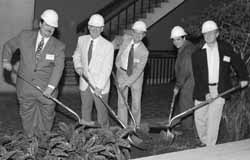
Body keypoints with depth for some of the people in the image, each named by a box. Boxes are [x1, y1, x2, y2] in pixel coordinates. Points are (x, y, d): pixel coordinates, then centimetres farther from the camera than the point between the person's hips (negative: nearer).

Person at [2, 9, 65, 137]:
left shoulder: (58, 46, -6)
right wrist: (6, 60, -4)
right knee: (27, 117, 13)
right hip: (25, 87, 1)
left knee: (46, 118, 9)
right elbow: (9, 46, 15)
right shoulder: (25, 36, -1)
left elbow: (58, 67, -17)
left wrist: (51, 87, -31)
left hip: (47, 89, -1)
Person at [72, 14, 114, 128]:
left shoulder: (108, 46, -14)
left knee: (102, 111, 4)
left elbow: (107, 69, -15)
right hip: (85, 84, 4)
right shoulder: (82, 40, 0)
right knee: (85, 110, 14)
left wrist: (99, 87, -21)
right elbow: (76, 55, 17)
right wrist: (78, 66, -4)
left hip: (100, 85, -4)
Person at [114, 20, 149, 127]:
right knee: (122, 102, 0)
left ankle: (136, 127, 20)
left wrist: (126, 83, -31)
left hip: (136, 76, -2)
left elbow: (138, 71, -24)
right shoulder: (126, 38, -13)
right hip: (122, 72, 2)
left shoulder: (144, 52, -22)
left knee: (136, 103, 2)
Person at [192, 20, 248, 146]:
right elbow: (197, 75, -8)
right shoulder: (197, 53, -3)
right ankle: (204, 142, 28)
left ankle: (210, 147, 0)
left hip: (219, 89, -1)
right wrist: (205, 92, -16)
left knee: (213, 118, -8)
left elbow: (238, 63, 15)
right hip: (202, 90, 2)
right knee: (199, 118, 7)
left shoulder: (226, 48, -1)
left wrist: (243, 78, 21)